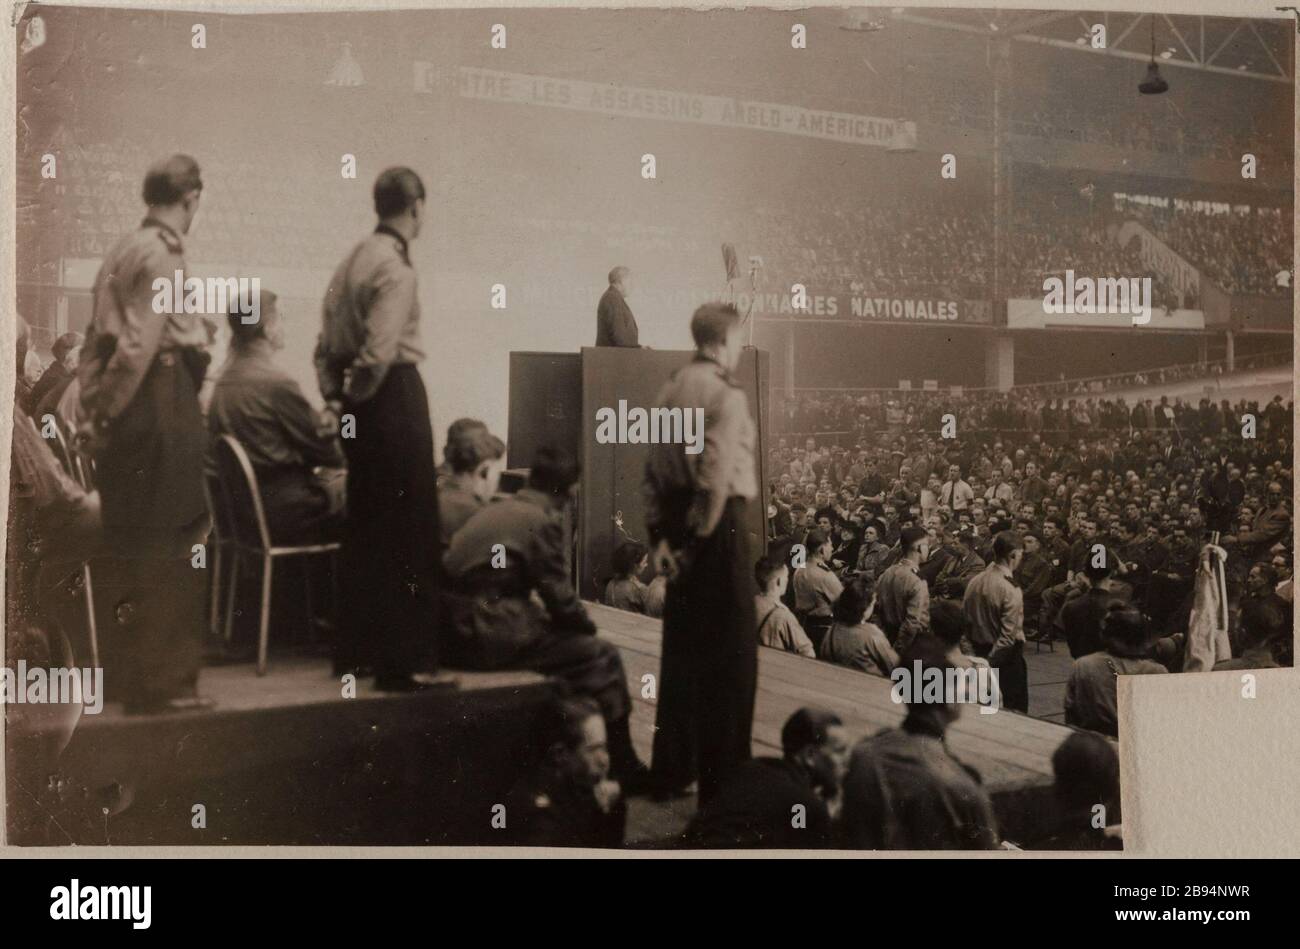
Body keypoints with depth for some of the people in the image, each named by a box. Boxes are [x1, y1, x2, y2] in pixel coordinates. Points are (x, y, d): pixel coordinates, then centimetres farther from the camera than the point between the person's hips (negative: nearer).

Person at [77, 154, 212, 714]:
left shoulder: (122, 252, 17)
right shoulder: (162, 255, -11)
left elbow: (96, 339, 16)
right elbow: (140, 345, -19)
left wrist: (95, 409, 15)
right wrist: (107, 414, -14)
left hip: (127, 411, 9)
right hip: (160, 402, -9)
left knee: (134, 547, 15)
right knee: (168, 548, -4)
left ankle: (139, 675, 24)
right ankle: (162, 683, 0)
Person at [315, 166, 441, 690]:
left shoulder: (352, 260, 12)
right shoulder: (396, 269, -15)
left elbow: (326, 343, 12)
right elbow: (378, 352, -23)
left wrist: (335, 396, 11)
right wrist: (356, 399, -8)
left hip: (361, 406, 9)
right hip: (395, 397, -9)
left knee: (364, 526, 17)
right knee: (407, 534, -3)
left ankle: (353, 651, 26)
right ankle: (397, 662, 0)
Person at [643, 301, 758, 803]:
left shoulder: (671, 389, 7)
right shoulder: (726, 394, -14)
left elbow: (654, 468, 5)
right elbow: (718, 475, -22)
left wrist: (661, 533, 5)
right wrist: (702, 535, -14)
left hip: (679, 526, 8)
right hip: (720, 526, -7)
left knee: (680, 645, 16)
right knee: (729, 652, 1)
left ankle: (672, 768, 26)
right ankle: (722, 776, 7)